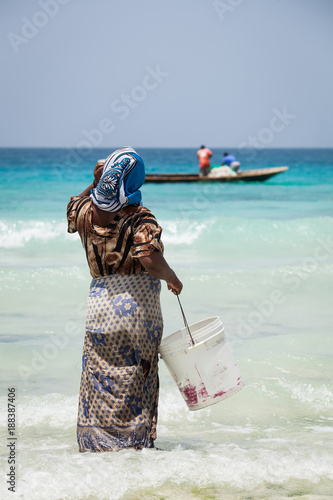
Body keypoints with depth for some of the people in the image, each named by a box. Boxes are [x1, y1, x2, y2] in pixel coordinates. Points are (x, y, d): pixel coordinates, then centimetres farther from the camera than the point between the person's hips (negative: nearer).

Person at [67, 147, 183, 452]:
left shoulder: (86, 212, 1)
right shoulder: (140, 219, -14)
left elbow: (72, 207, 27)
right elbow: (150, 260, -27)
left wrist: (94, 184, 16)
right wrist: (172, 279, -9)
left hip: (100, 305, 4)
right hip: (138, 307, -4)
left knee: (100, 382, 12)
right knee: (137, 382, 9)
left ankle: (97, 444, 15)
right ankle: (136, 442, 14)